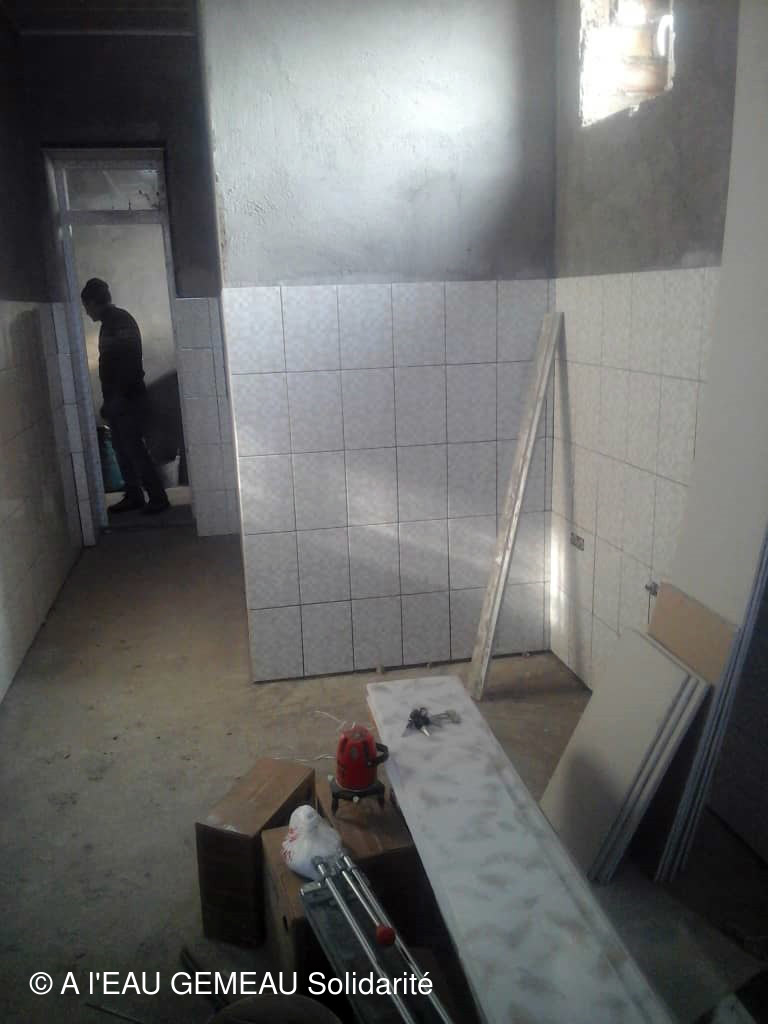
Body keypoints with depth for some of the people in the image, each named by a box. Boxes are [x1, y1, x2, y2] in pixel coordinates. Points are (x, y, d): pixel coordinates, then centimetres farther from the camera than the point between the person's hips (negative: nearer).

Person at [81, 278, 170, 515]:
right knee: (122, 448, 11)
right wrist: (109, 400, 17)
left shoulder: (121, 320, -12)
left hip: (128, 399, -10)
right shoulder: (109, 323, 18)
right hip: (117, 400, 10)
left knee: (133, 448, -9)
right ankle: (133, 496, 18)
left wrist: (116, 398, -23)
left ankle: (158, 497, -4)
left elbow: (129, 361, -21)